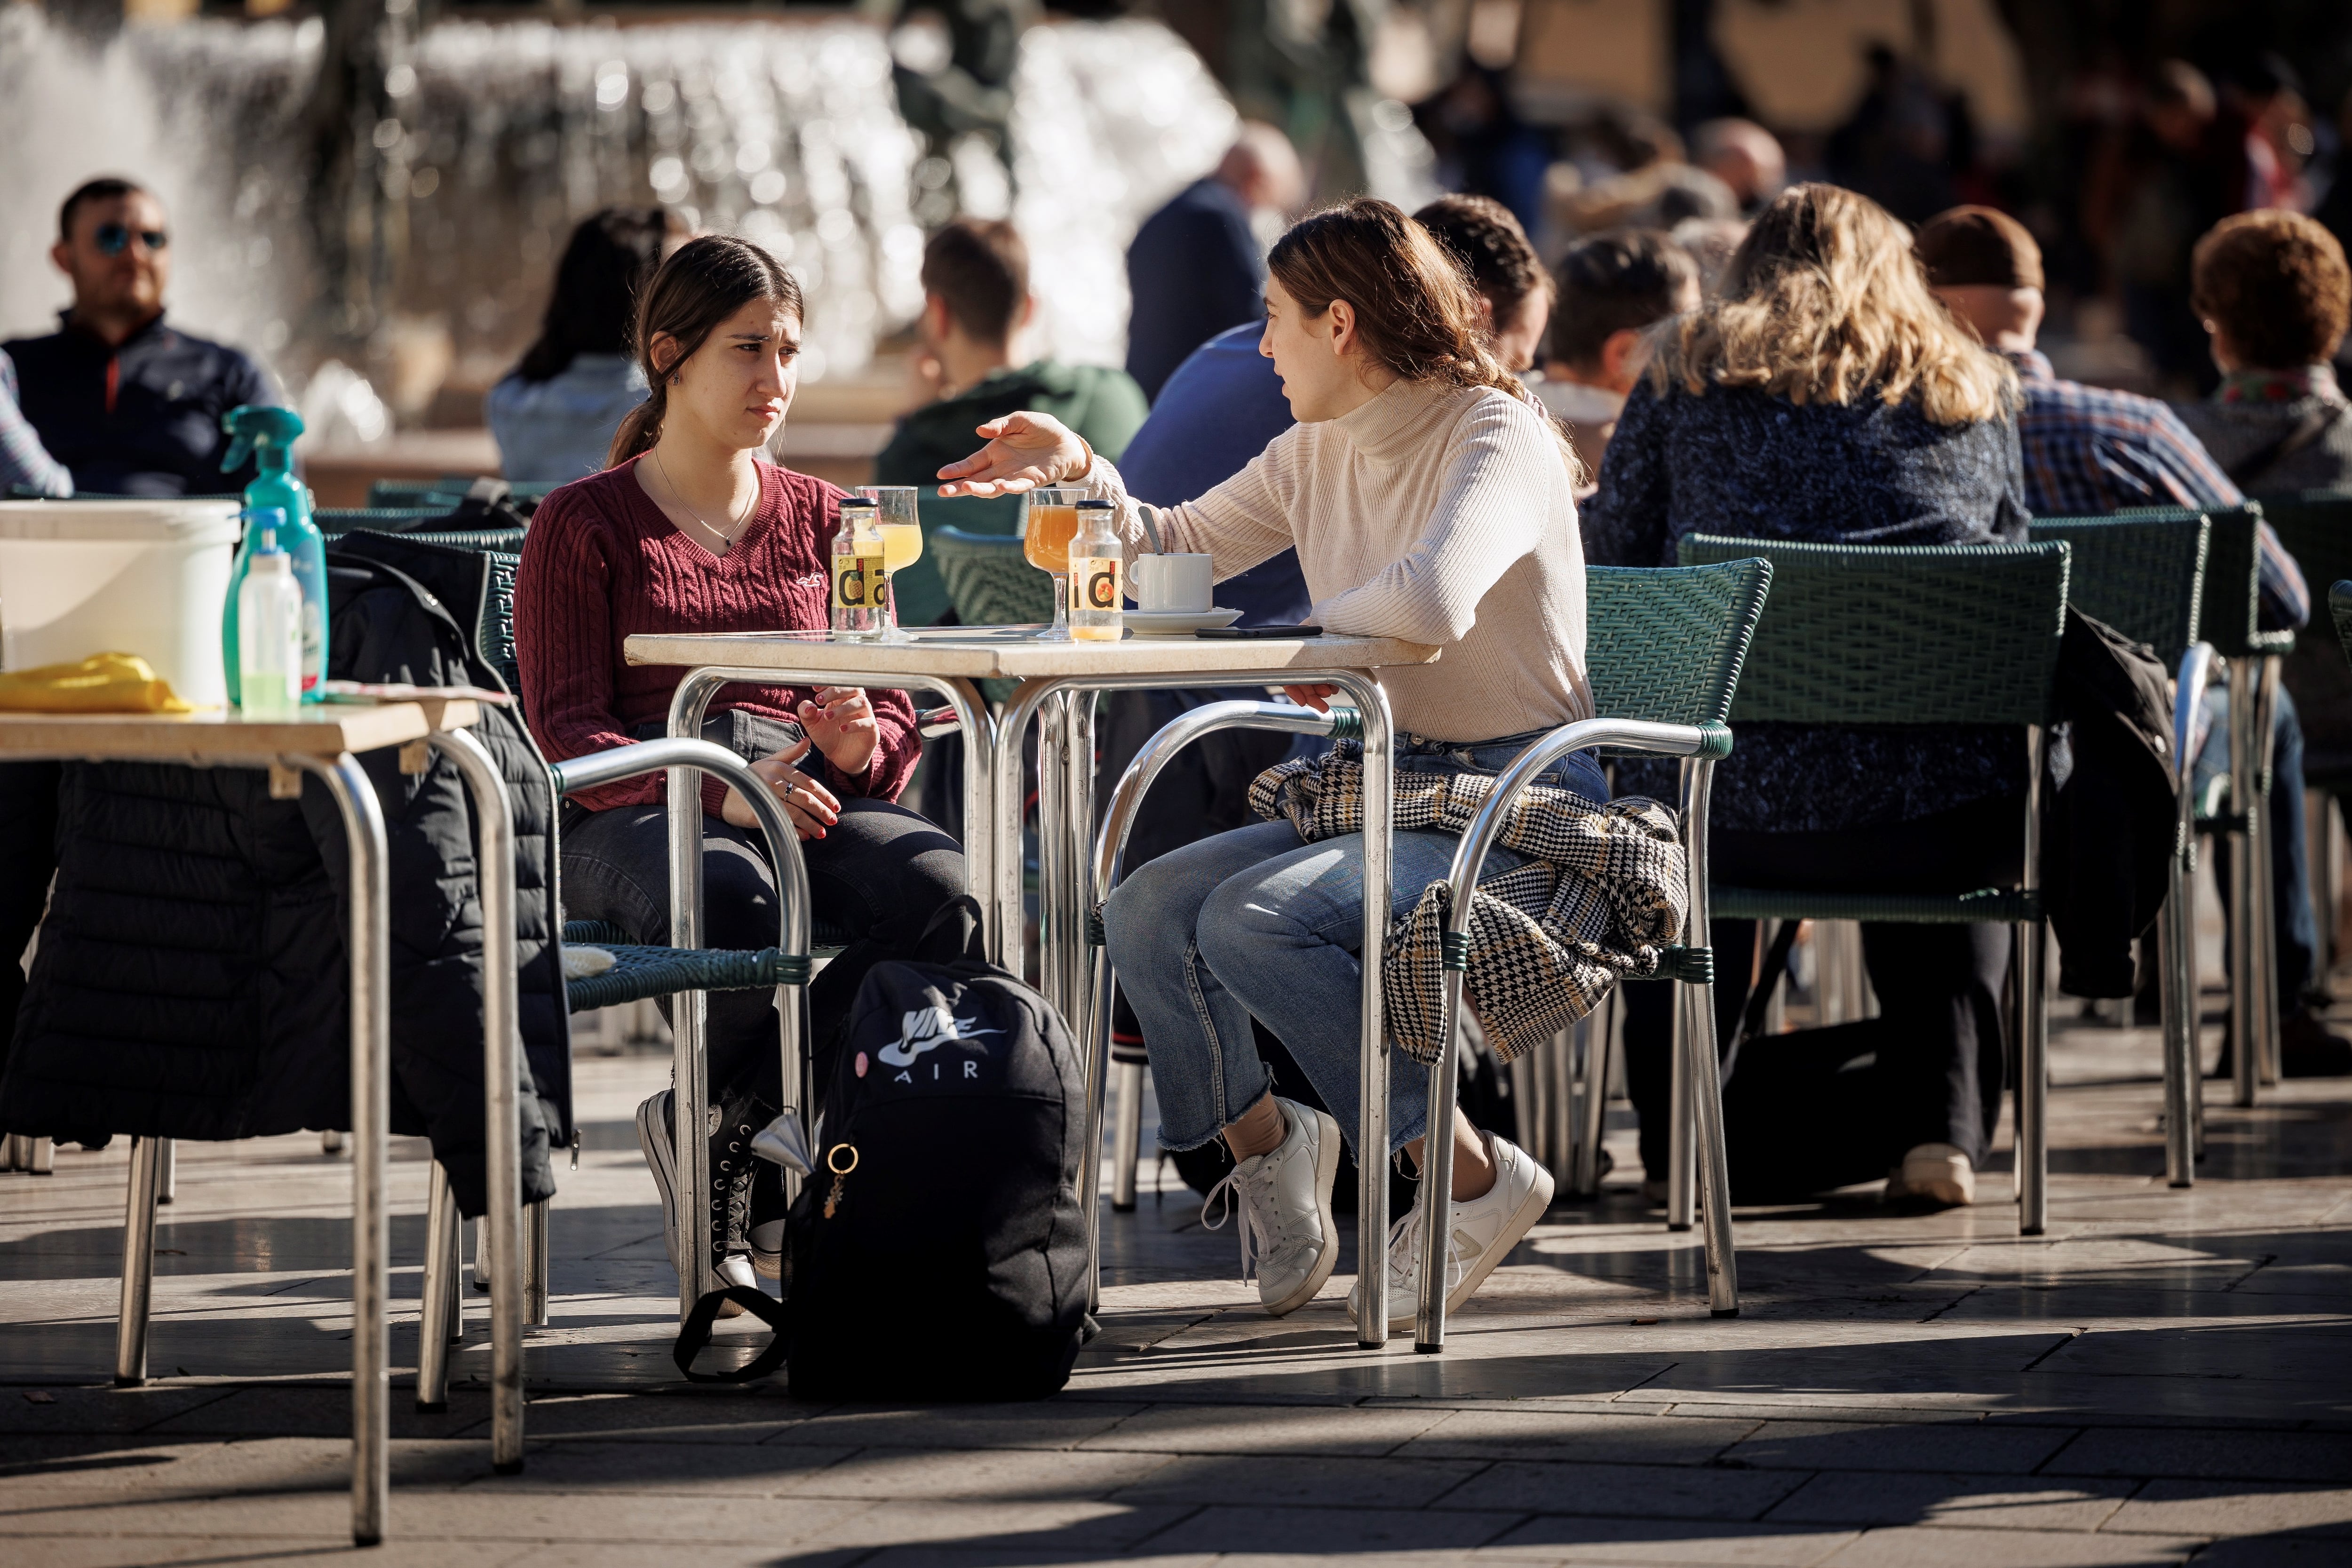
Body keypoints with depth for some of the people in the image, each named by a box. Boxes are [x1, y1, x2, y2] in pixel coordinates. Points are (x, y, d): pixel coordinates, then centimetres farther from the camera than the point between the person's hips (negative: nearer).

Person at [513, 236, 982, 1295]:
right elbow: (566, 732, -3)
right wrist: (723, 789, -20)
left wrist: (860, 743, -8)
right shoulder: (584, 524, 9)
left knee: (936, 886, -31)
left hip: (812, 802, 4)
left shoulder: (822, 521, 22)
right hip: (633, 815, -4)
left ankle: (722, 1122, -20)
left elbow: (892, 723, 19)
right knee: (728, 900, -41)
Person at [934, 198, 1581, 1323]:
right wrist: (1080, 472, 8)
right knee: (1147, 911, -12)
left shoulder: (1497, 440, -15)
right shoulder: (1317, 451, 11)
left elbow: (1429, 604, -34)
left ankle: (1473, 1179, -17)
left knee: (1253, 920, -28)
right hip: (1382, 792, 8)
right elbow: (1180, 551, 24)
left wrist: (1327, 626, -14)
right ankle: (1262, 1142, 11)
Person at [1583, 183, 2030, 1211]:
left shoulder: (1686, 380, 10)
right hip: (1942, 817, 1)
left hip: (1737, 814, -1)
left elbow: (1609, 572, 13)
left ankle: (1677, 1131, 34)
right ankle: (1940, 1124, 20)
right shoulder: (1976, 394, 15)